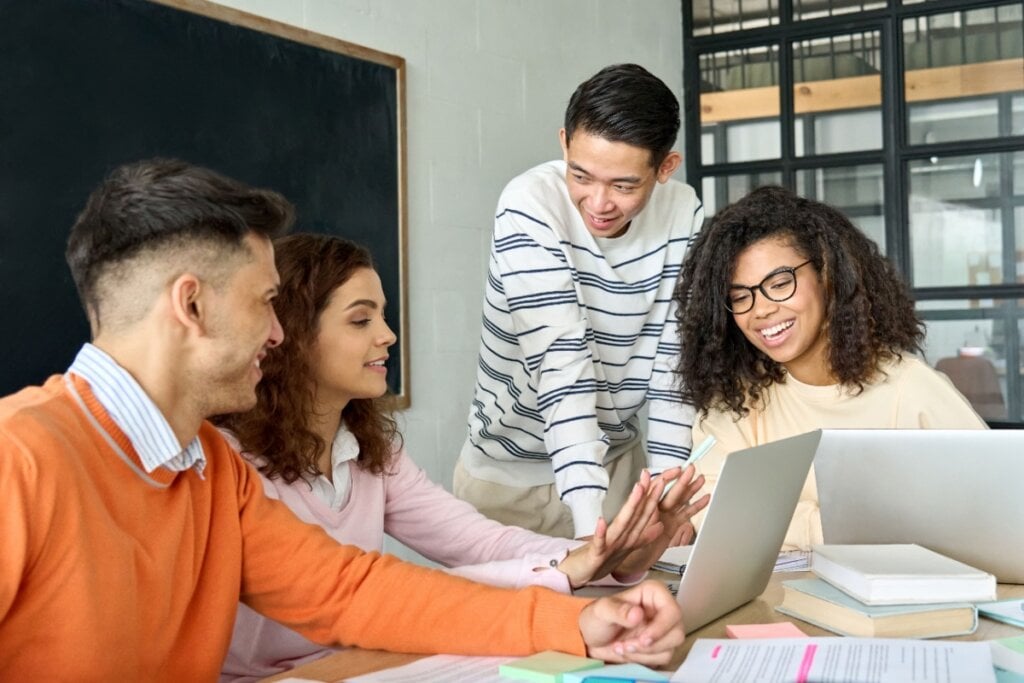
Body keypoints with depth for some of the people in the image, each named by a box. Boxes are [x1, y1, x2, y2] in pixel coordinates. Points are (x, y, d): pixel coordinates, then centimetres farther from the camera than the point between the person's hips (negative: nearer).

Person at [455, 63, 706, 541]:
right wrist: (589, 518, -36)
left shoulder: (684, 215, -11)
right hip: (511, 467, -3)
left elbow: (677, 361, -9)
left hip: (617, 456, 3)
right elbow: (562, 364, -30)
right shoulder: (530, 206, -22)